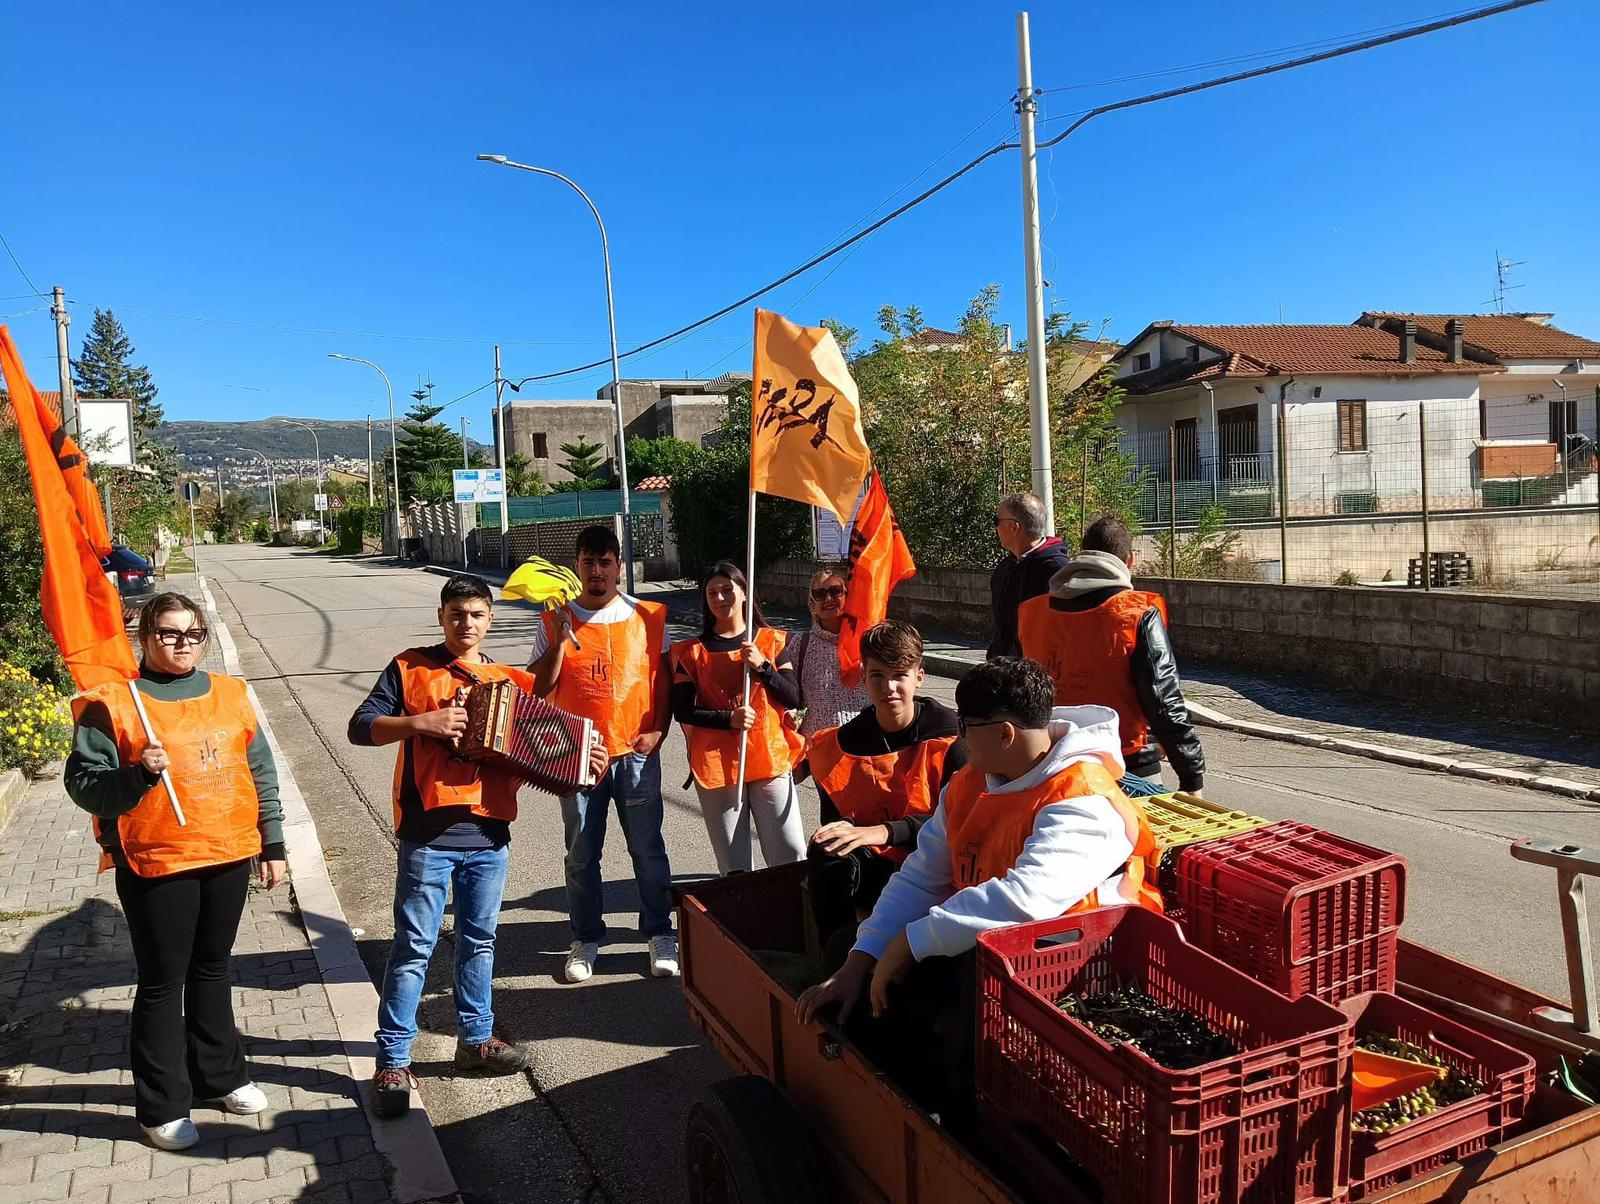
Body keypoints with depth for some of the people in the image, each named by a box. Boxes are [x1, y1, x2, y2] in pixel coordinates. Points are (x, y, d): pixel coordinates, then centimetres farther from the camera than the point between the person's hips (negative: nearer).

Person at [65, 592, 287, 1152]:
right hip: (155, 865, -4)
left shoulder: (229, 694, 6)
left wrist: (272, 844, 9)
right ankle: (162, 1106, 21)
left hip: (229, 856, 4)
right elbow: (83, 784, -7)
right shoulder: (113, 703, -7)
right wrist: (137, 774, -26)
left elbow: (261, 774, 10)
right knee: (162, 983, 7)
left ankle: (220, 1073, 35)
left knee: (212, 970, 19)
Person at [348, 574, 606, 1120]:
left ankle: (476, 1039, 30)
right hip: (428, 834, -4)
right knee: (414, 948, 2)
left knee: (479, 942, 16)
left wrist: (581, 760, -1)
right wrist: (421, 722, -20)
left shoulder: (509, 681, 12)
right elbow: (360, 727, -6)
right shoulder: (411, 667, 0)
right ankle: (393, 1062, 12)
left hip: (489, 834, 4)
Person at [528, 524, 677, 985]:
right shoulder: (554, 622, 3)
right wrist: (561, 639, -14)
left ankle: (659, 934, 22)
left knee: (648, 849, 7)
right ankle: (586, 939, 25)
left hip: (636, 753, 0)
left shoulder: (648, 617, 3)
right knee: (581, 855, 10)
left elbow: (665, 679, 6)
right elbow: (538, 689, -3)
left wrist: (657, 730, -5)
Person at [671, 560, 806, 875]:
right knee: (734, 867, 3)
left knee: (791, 856, -2)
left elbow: (793, 699, 1)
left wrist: (762, 666, -14)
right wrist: (729, 719, -15)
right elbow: (682, 710, -1)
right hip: (716, 765, 0)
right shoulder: (691, 651, 5)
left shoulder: (772, 641, 7)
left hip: (771, 759, 1)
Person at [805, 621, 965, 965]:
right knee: (825, 853, -27)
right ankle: (837, 965, -14)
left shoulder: (950, 735, -9)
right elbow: (834, 821, 5)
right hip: (873, 866, 3)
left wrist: (884, 832, -31)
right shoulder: (839, 746, 2)